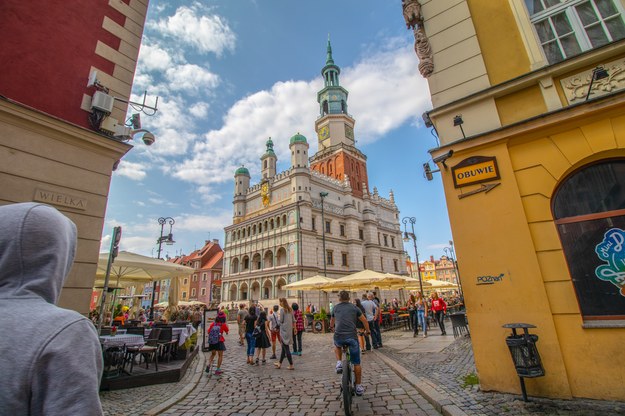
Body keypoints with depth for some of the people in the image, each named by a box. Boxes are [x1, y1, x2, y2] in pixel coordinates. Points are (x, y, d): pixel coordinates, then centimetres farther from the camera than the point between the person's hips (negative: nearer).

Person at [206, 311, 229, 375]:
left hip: (211, 341, 4)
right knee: (220, 355, 8)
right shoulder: (223, 325, -6)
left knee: (213, 354, 24)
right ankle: (218, 370, 8)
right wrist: (227, 325, 19)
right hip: (219, 341, -4)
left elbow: (208, 332, 5)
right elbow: (227, 332, 6)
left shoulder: (212, 324, 1)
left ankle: (209, 365, 5)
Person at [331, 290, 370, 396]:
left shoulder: (335, 308, 13)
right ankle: (359, 386, 22)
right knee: (356, 363, 16)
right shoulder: (354, 307, 8)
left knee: (337, 346, 37)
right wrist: (367, 330, 31)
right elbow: (364, 321, 11)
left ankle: (339, 363, 16)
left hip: (339, 337, 1)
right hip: (352, 337, -1)